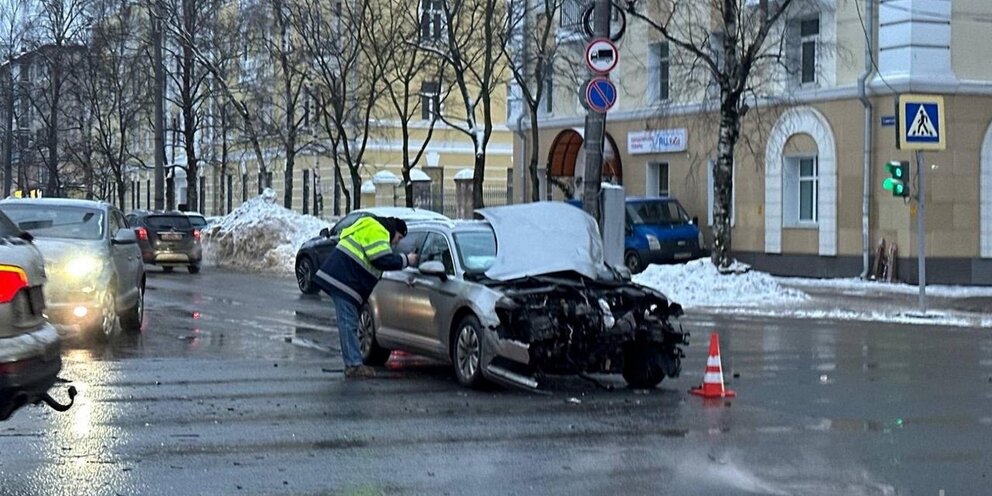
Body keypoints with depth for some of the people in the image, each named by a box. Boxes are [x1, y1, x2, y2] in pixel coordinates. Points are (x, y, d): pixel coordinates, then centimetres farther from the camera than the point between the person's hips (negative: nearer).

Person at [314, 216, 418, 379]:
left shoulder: (373, 229, 25)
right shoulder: (376, 231, -9)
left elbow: (378, 260, 28)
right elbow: (383, 260, -18)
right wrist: (405, 260, -6)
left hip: (340, 278, 11)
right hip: (343, 279, -11)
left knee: (349, 324, 12)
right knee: (348, 324, -10)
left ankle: (354, 364, 15)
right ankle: (354, 365, -11)